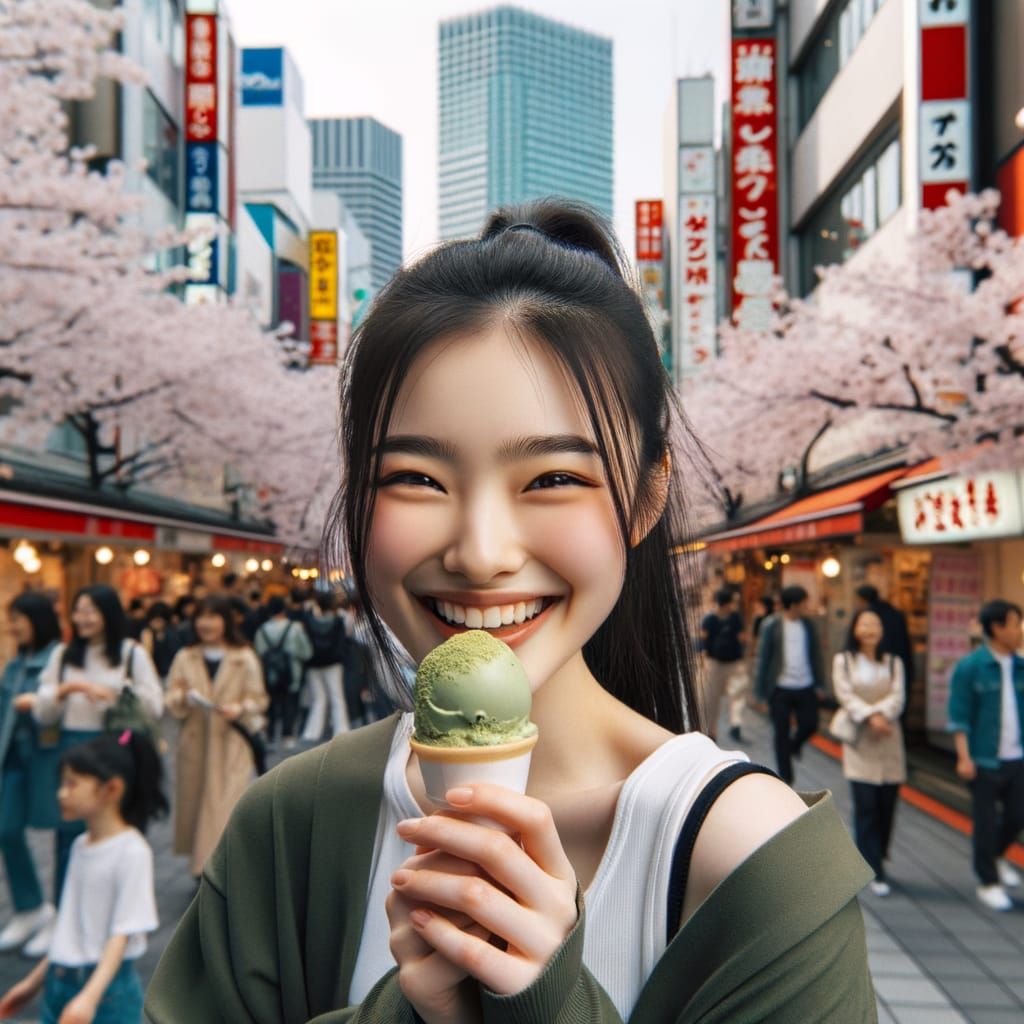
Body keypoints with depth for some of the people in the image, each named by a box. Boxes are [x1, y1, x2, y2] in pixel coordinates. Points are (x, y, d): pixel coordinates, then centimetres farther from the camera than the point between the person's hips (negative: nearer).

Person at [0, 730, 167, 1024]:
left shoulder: (132, 851, -18)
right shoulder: (81, 846, 5)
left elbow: (123, 934, -19)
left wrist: (90, 996, -26)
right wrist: (34, 981, 18)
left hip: (107, 989, -7)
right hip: (60, 985, 7)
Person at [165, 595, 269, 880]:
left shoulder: (245, 658, 1)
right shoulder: (185, 658, 9)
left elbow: (259, 698, 3)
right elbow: (171, 700, 6)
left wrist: (240, 708, -17)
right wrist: (184, 698, -16)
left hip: (232, 743, -3)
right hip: (195, 743, 3)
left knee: (227, 805, -9)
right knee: (196, 803, 6)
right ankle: (201, 866, 22)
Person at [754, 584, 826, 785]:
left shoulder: (808, 625, 3)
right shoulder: (772, 626, -7)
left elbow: (816, 656, 8)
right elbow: (763, 658, -5)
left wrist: (819, 684, 5)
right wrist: (761, 690, -6)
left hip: (806, 687, 3)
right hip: (781, 688, -3)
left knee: (810, 725, 2)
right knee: (782, 734, 5)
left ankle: (794, 745, 37)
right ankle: (785, 778, 18)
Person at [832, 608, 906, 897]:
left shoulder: (893, 662, 10)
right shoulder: (843, 661, 4)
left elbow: (897, 696, -3)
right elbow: (845, 695, -7)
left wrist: (881, 713, -22)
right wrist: (870, 716, -22)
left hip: (889, 741, 3)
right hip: (859, 742, -2)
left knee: (887, 806, 4)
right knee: (866, 806, -8)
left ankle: (874, 860, 22)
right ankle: (875, 873, -4)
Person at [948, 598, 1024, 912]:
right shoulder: (970, 667, -9)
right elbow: (959, 717, -8)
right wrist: (964, 757, -14)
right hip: (985, 761, -5)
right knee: (986, 823, 5)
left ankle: (994, 856, 40)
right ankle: (988, 882, 22)